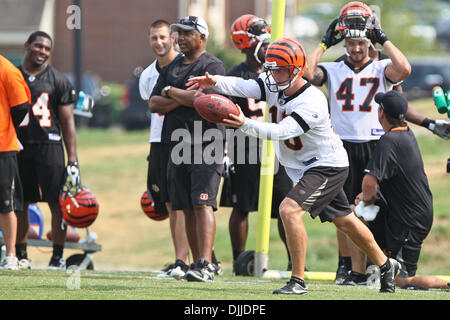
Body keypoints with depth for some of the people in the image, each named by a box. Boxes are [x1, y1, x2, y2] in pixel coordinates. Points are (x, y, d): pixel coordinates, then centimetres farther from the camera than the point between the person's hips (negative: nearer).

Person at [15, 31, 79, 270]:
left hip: (48, 144, -2)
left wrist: (73, 161, -3)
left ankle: (58, 256, -1)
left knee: (57, 203, -6)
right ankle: (21, 255, 13)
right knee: (19, 203, 5)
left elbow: (67, 122, 3)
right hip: (19, 145, 2)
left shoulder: (58, 81, 4)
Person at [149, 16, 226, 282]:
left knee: (203, 204, -16)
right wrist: (183, 99, -7)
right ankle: (200, 263, 14)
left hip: (206, 147, -7)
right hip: (179, 146, 7)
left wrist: (170, 91, -3)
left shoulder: (212, 66, -4)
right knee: (188, 209, 8)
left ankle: (205, 265, -23)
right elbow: (154, 104, 10)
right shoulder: (172, 68, 18)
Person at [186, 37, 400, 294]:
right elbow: (244, 87, -20)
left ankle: (298, 281, -16)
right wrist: (215, 82, -37)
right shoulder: (274, 85, -5)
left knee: (290, 210, -23)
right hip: (304, 167, 9)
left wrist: (246, 124, -53)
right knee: (344, 221, 19)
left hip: (328, 167, -9)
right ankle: (385, 265, 37)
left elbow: (281, 131, -40)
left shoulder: (312, 102, -29)